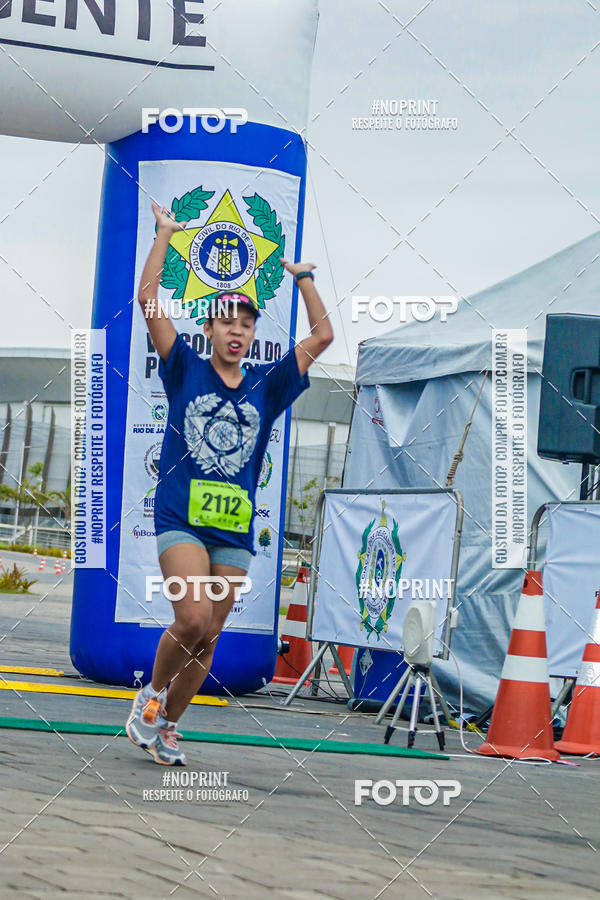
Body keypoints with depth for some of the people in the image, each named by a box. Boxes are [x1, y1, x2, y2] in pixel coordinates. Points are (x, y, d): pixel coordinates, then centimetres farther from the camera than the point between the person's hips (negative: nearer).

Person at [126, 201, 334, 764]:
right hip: (181, 517, -4)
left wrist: (304, 279, 16)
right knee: (193, 619, -22)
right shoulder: (186, 372, 3)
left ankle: (165, 726, 19)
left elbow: (321, 337, 15)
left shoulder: (266, 386, 11)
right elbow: (148, 300, -2)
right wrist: (165, 235, 2)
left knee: (208, 638, 4)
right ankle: (151, 693, 3)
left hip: (235, 528, 4)